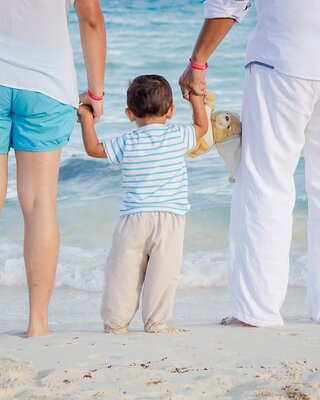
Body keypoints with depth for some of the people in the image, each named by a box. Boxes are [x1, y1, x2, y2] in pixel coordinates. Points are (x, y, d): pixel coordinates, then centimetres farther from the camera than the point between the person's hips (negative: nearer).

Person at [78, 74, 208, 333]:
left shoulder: (127, 143, 4)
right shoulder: (178, 137, 3)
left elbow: (93, 148, 12)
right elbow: (202, 126, 21)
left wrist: (86, 118, 23)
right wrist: (195, 95, 29)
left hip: (133, 218, 1)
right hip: (170, 218, -1)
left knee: (123, 272, 7)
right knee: (163, 273, 1)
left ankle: (116, 321, 12)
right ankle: (156, 321, -1)